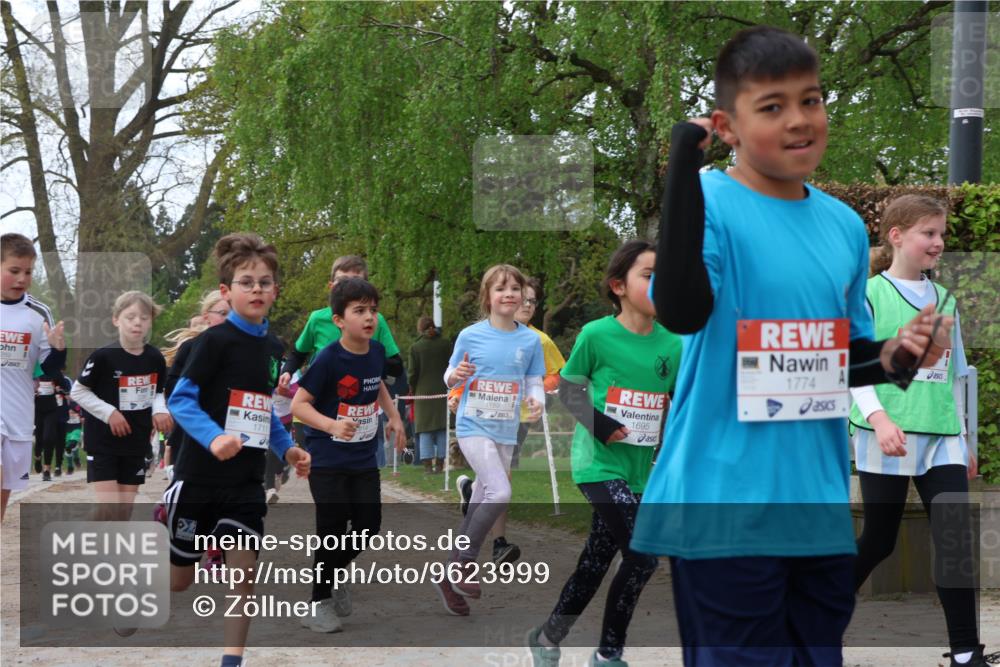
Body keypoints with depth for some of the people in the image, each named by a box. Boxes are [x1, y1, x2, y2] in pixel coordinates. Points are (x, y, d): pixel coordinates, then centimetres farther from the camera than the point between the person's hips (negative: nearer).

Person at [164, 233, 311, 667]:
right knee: (179, 579, 7)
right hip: (200, 475, -5)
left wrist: (286, 449, 7)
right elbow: (180, 400, -14)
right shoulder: (215, 341, -12)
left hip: (247, 480, 5)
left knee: (244, 572, -4)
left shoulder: (273, 347, 8)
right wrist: (214, 438, -29)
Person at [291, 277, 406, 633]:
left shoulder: (377, 351, -1)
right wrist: (332, 425, -33)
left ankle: (333, 572, 34)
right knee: (333, 531, -4)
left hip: (364, 459, 6)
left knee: (369, 524, 7)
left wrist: (393, 416, 11)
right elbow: (298, 404, -19)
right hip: (327, 460, -6)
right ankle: (318, 604, 12)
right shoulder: (328, 359, -21)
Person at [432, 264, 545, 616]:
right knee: (500, 492, -23)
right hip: (473, 426, -4)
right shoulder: (470, 335, -4)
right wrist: (455, 376, -18)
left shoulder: (530, 340, 2)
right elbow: (450, 377, 5)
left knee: (480, 502, 9)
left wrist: (536, 401, -14)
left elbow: (534, 383, 8)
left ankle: (451, 577, 21)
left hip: (505, 432, 4)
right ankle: (466, 562, -5)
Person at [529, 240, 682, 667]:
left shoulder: (674, 345, 0)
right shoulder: (596, 335, -11)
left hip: (639, 471, 5)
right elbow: (568, 389, -1)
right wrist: (596, 424, -15)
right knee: (642, 557, -15)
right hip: (599, 465, -5)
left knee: (595, 561, 13)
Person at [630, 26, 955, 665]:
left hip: (820, 505, 7)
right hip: (726, 505, -7)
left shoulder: (846, 225, 10)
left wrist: (894, 358, 0)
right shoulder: (711, 203, -11)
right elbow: (682, 311, -32)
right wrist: (685, 162, -31)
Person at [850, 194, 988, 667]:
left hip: (941, 438, 4)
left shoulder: (943, 300, 13)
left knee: (956, 539, -6)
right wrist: (879, 418, -25)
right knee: (879, 541, 5)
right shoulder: (869, 295, -3)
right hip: (887, 439, -4)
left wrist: (963, 441, 20)